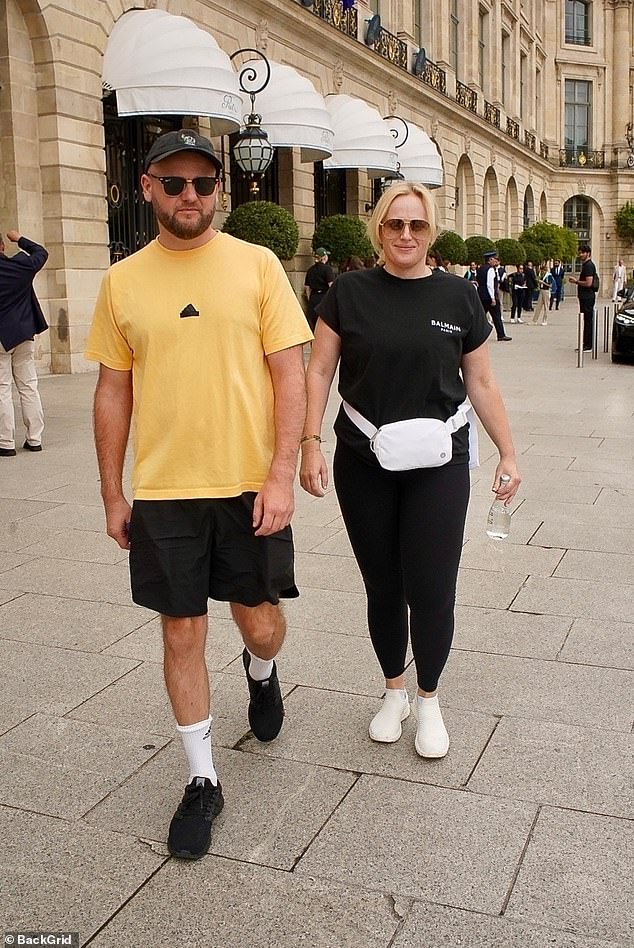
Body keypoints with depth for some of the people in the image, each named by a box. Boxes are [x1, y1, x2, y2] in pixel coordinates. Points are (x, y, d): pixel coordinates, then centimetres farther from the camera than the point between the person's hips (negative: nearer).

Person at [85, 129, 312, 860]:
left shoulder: (257, 264, -2)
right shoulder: (122, 281, 3)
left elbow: (289, 375, -4)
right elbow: (113, 392, 7)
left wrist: (281, 476, -12)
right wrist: (112, 496, 8)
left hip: (250, 484, -1)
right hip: (162, 493, 1)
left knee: (260, 624, 10)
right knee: (182, 635, 8)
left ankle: (260, 672, 48)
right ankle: (202, 780, 26)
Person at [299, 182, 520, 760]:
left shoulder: (458, 296, 2)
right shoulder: (350, 293, 0)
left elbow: (481, 382, 7)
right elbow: (319, 371, 1)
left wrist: (508, 452, 6)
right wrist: (311, 442, -9)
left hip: (438, 467, 0)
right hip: (364, 467, 1)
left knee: (431, 591, -1)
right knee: (383, 587, 11)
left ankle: (429, 700, 23)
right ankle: (394, 691, 33)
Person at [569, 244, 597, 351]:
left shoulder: (589, 265, -14)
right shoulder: (585, 265, 18)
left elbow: (588, 283, -21)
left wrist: (576, 281, -10)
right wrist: (577, 280, 10)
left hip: (588, 297, -11)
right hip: (584, 297, 11)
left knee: (588, 321, -7)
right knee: (586, 321, 13)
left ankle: (588, 345, -4)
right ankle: (585, 344, 18)